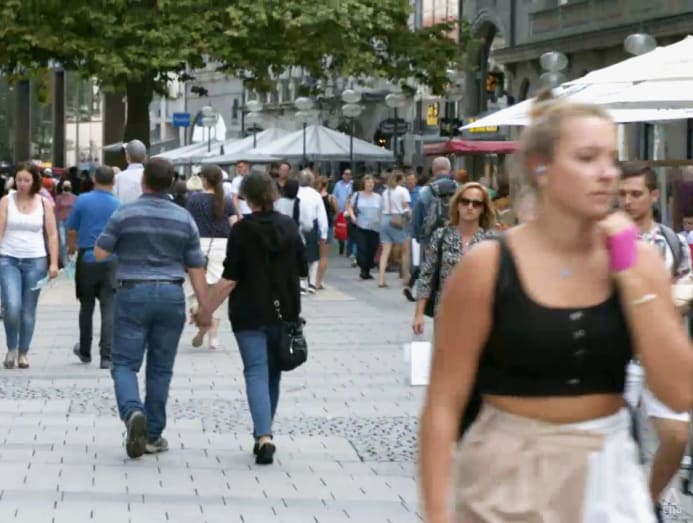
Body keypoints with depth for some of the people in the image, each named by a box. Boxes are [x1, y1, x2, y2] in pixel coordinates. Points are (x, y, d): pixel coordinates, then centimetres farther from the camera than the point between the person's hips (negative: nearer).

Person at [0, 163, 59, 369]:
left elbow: (52, 235, 6)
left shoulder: (44, 204, 5)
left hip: (35, 261, 1)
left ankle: (23, 352, 14)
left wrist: (53, 263, -1)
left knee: (28, 310, 4)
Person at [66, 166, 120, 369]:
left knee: (86, 307, 15)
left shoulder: (83, 200, -4)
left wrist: (72, 247, 22)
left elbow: (71, 231, 1)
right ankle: (106, 356, -8)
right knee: (109, 309, -1)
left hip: (87, 259, 1)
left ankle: (85, 351, 28)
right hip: (111, 261, -1)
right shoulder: (118, 205, -3)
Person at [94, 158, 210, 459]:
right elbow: (196, 267, 4)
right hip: (171, 295, 2)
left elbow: (100, 253, -1)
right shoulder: (184, 219, 4)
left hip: (132, 293, -2)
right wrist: (204, 307, 7)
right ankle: (153, 436, 13)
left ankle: (132, 412, -26)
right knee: (160, 368, 10)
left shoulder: (125, 214, -4)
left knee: (125, 363, 2)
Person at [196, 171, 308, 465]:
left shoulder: (242, 230, -10)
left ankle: (264, 437, -22)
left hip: (250, 313, -4)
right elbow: (301, 272, 9)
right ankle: (263, 434, 27)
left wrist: (207, 311, -6)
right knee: (273, 373, 17)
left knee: (256, 373, -6)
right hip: (284, 311, 4)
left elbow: (229, 279, -13)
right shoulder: (289, 227, 3)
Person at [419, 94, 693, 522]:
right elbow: (444, 404, -8)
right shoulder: (488, 267, -10)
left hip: (609, 473, 3)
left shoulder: (637, 260, -2)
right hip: (510, 477, -3)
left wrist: (629, 275, -13)